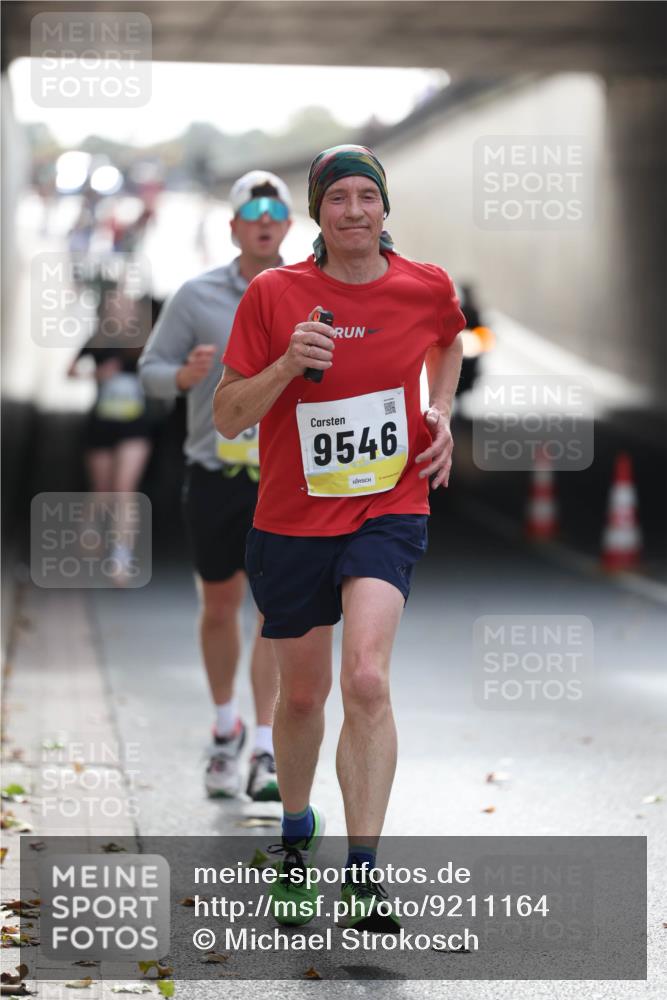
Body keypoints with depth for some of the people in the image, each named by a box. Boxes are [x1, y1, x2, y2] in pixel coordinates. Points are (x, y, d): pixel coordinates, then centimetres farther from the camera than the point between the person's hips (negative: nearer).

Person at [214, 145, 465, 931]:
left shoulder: (427, 287, -2)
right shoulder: (272, 294, -8)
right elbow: (226, 418, -6)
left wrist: (440, 415, 6)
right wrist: (288, 363, -23)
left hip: (389, 510, -1)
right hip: (291, 520, 1)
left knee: (365, 677, -22)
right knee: (302, 695, 13)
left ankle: (363, 871, -18)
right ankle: (296, 835, 40)